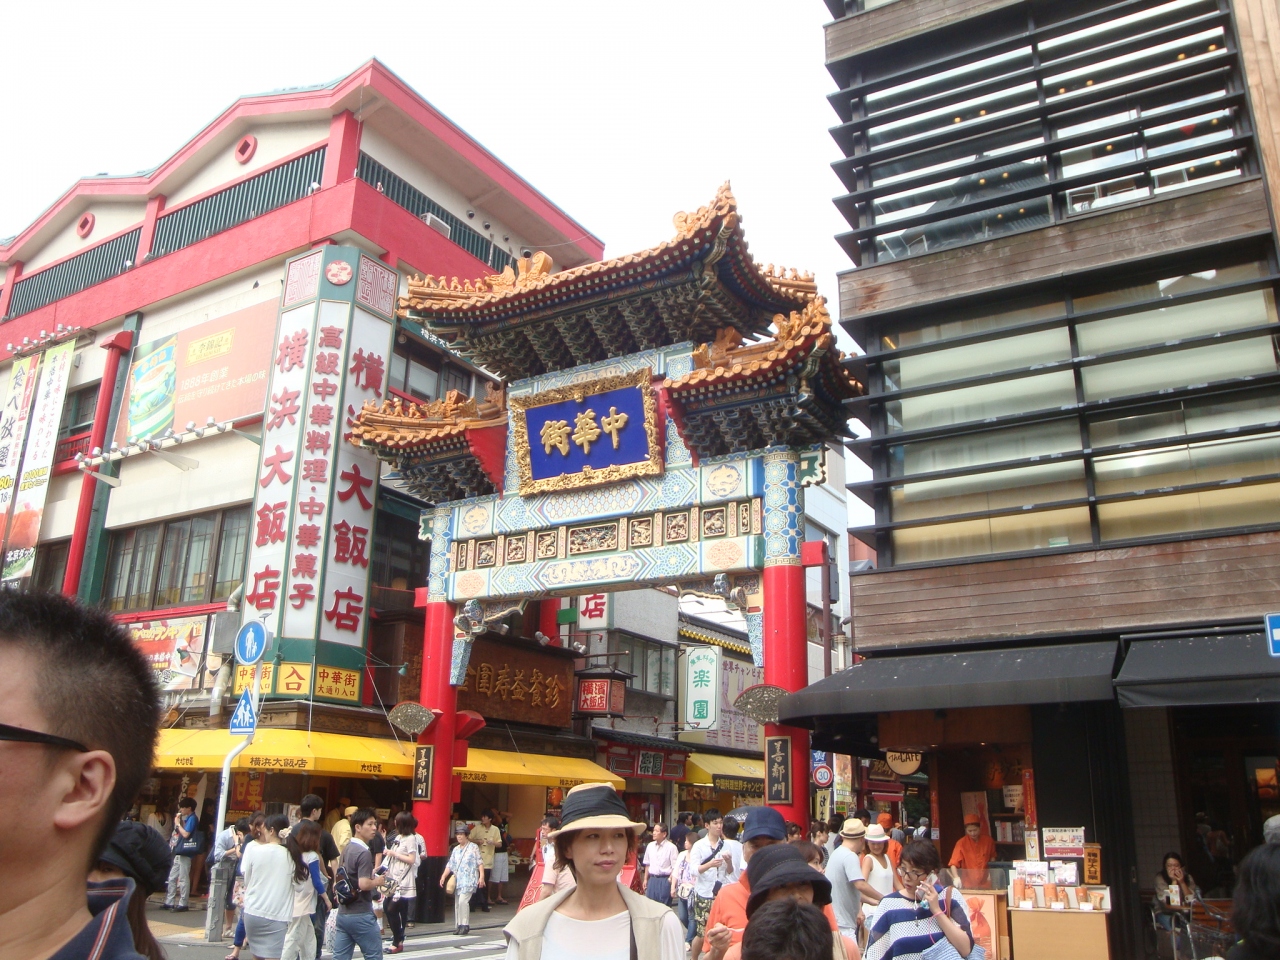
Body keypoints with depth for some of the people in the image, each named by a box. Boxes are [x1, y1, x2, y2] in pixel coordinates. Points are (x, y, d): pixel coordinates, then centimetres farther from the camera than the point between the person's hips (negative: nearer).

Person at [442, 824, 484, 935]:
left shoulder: (473, 848, -1)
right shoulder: (456, 850, 15)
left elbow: (480, 863, -4)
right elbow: (450, 865, 14)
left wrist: (481, 876, -12)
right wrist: (444, 876, 2)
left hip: (469, 880, -6)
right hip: (458, 881, 6)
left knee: (463, 901, -19)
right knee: (457, 903, 6)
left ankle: (465, 925, -11)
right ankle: (458, 926, 15)